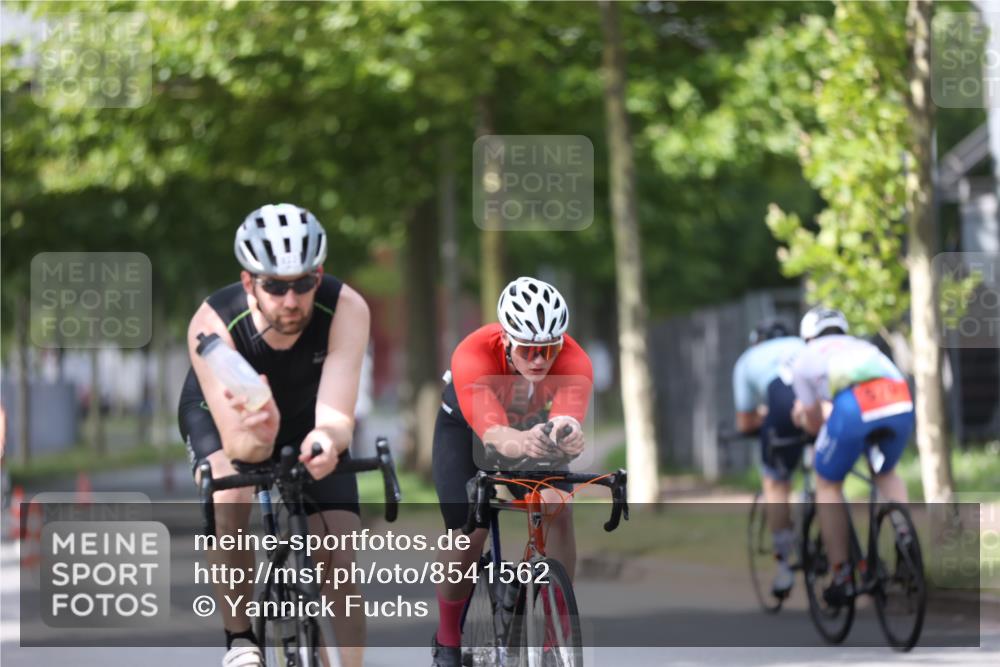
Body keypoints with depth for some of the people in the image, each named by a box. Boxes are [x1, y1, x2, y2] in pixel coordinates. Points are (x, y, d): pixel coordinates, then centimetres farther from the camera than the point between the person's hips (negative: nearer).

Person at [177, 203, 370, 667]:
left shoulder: (346, 310, -35)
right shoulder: (213, 324, -37)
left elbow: (337, 414, -42)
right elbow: (236, 445, -40)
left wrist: (326, 439, -66)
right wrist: (257, 438, -63)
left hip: (305, 414, 2)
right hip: (218, 410, -2)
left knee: (340, 564, -11)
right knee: (230, 498, -34)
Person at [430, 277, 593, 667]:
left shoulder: (574, 361, -36)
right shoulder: (473, 356, -41)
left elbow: (569, 418, -54)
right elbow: (492, 433, -54)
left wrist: (569, 435, -78)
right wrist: (521, 443, -77)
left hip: (535, 425, 2)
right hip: (467, 426, -2)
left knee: (558, 511, -22)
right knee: (468, 535, -12)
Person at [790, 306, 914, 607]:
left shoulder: (806, 359, 30)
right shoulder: (863, 346, 42)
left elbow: (814, 422, 31)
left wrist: (804, 416, 55)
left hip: (854, 405, -4)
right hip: (901, 402, 4)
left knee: (828, 484, 19)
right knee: (886, 474, 32)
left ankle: (841, 576, 15)